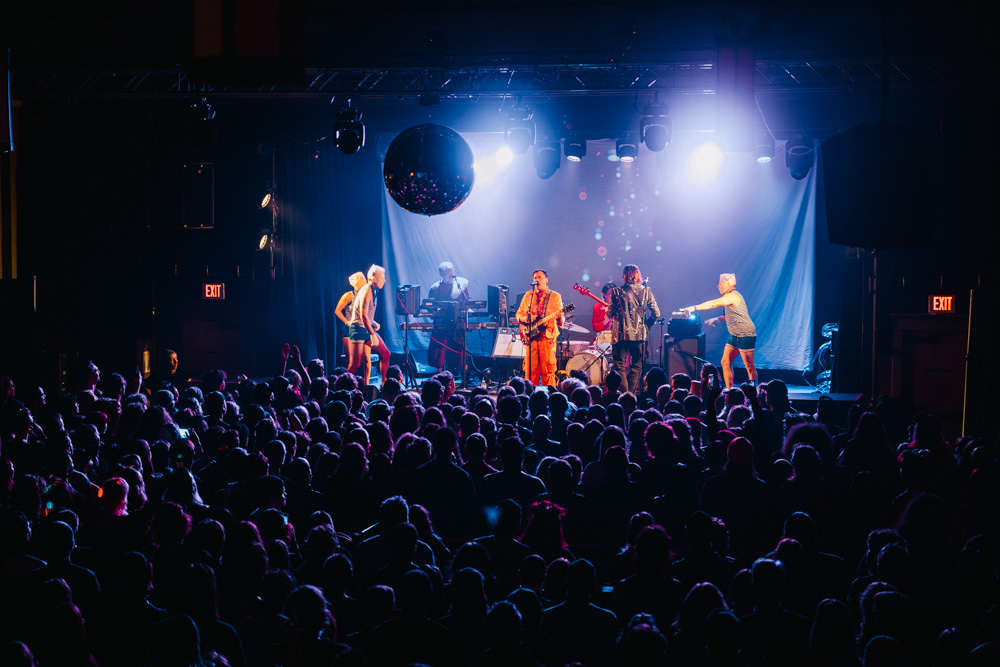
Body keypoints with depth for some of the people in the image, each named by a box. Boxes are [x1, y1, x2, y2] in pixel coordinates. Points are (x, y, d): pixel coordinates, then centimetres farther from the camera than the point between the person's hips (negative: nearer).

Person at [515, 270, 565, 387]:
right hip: (531, 337, 3)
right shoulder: (528, 295, 15)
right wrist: (524, 318, -3)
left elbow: (560, 322, 2)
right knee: (530, 370, -1)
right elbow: (519, 314, 19)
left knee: (547, 370, -6)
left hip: (547, 337, -3)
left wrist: (559, 317, -21)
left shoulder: (555, 296, 7)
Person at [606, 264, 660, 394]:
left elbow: (610, 314, -3)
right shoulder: (646, 291, 2)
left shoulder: (617, 292, -5)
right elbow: (656, 313, 0)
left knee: (619, 366, 5)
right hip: (639, 334, 2)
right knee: (637, 365, 15)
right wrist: (646, 325, 13)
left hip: (620, 334, -2)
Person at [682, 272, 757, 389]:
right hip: (734, 336, 10)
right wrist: (718, 320, 20)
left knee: (749, 365, -5)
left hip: (745, 336, -10)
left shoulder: (733, 296, -16)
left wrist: (694, 308, -17)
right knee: (725, 362, 6)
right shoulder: (731, 296, 17)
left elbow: (713, 304, -21)